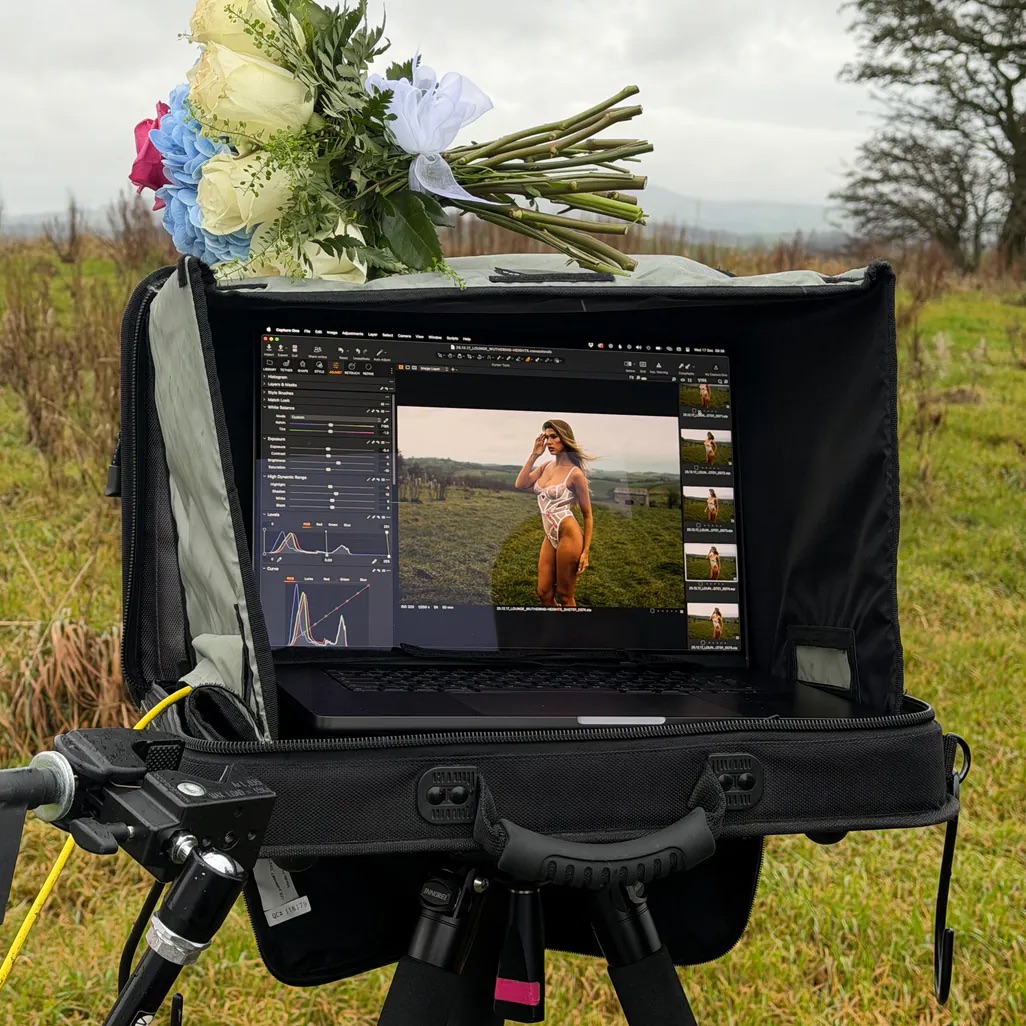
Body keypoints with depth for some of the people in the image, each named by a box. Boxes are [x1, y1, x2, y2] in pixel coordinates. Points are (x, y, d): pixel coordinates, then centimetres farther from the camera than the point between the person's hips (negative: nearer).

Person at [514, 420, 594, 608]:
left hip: (568, 536, -8)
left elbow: (587, 514, -7)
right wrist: (534, 454, -3)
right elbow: (520, 484, -1)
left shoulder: (575, 473, -11)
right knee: (544, 593, 9)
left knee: (564, 596, 1)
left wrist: (586, 551, -11)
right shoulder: (546, 466, 9)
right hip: (550, 538, 8)